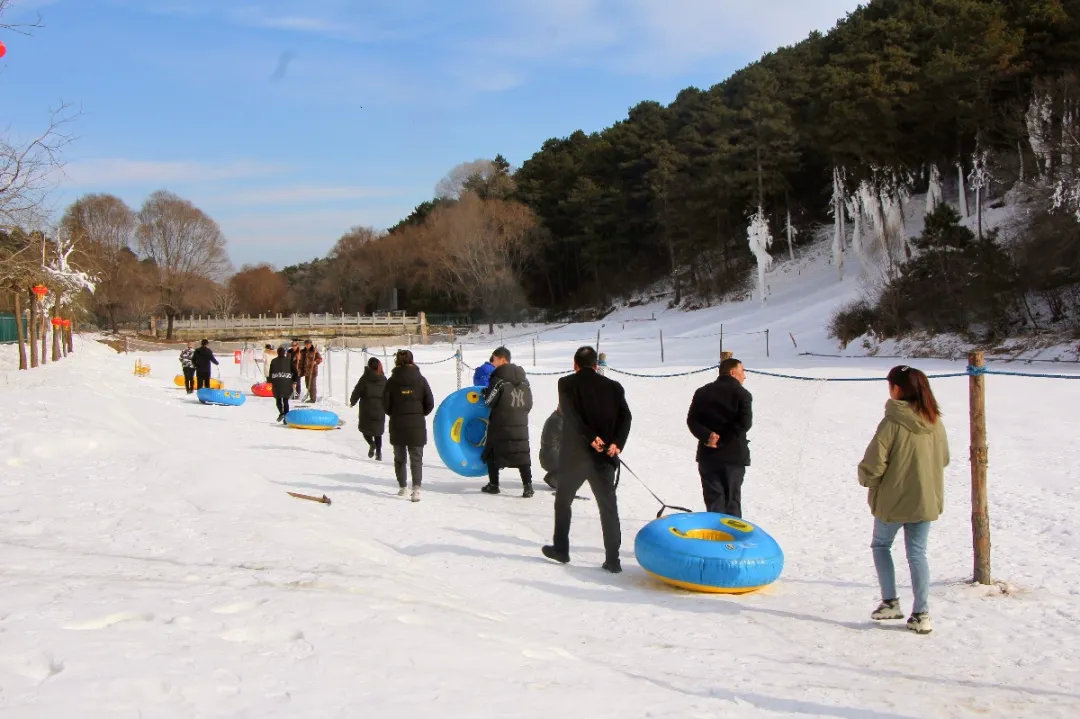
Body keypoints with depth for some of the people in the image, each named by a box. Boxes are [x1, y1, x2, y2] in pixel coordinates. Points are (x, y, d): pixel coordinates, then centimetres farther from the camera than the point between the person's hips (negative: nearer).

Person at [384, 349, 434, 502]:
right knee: (416, 458, 0)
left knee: (399, 458, 16)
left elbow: (385, 404, -3)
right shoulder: (420, 380, -3)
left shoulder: (392, 381, -4)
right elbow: (430, 403, -1)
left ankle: (402, 487, 22)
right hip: (417, 426, 0)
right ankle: (416, 487, -17)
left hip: (397, 426, 0)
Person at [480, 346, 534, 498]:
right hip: (520, 425, 5)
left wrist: (484, 393, 12)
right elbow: (529, 404, 11)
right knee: (522, 456, 4)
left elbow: (489, 401, -8)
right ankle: (527, 486, -7)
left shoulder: (498, 380, -13)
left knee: (492, 454, 11)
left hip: (500, 425, -5)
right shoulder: (524, 380, 8)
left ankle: (493, 485, 16)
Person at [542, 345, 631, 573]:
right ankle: (613, 559, 2)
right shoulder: (613, 387, 6)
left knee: (562, 502, 17)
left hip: (574, 454, -2)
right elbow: (625, 417, -5)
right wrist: (617, 444, -12)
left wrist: (591, 438, -15)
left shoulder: (567, 384, -1)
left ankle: (560, 549, 25)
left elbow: (570, 415, -14)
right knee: (608, 508, 5)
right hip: (604, 458, 2)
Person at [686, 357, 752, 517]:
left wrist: (707, 436, -12)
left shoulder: (702, 392, 9)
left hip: (708, 456, 3)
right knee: (732, 501, 9)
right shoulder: (741, 393, -4)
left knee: (714, 500, 6)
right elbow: (744, 423, -17)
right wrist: (723, 440, -13)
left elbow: (692, 420, -1)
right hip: (734, 456, -3)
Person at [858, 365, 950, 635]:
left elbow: (873, 464, -19)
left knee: (881, 545, 18)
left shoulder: (892, 423, -20)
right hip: (926, 499, 5)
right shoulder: (935, 423, -1)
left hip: (893, 500, -5)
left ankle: (890, 602, 14)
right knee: (917, 553, 12)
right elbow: (944, 459, 12)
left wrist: (867, 479, 2)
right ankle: (921, 614, 9)